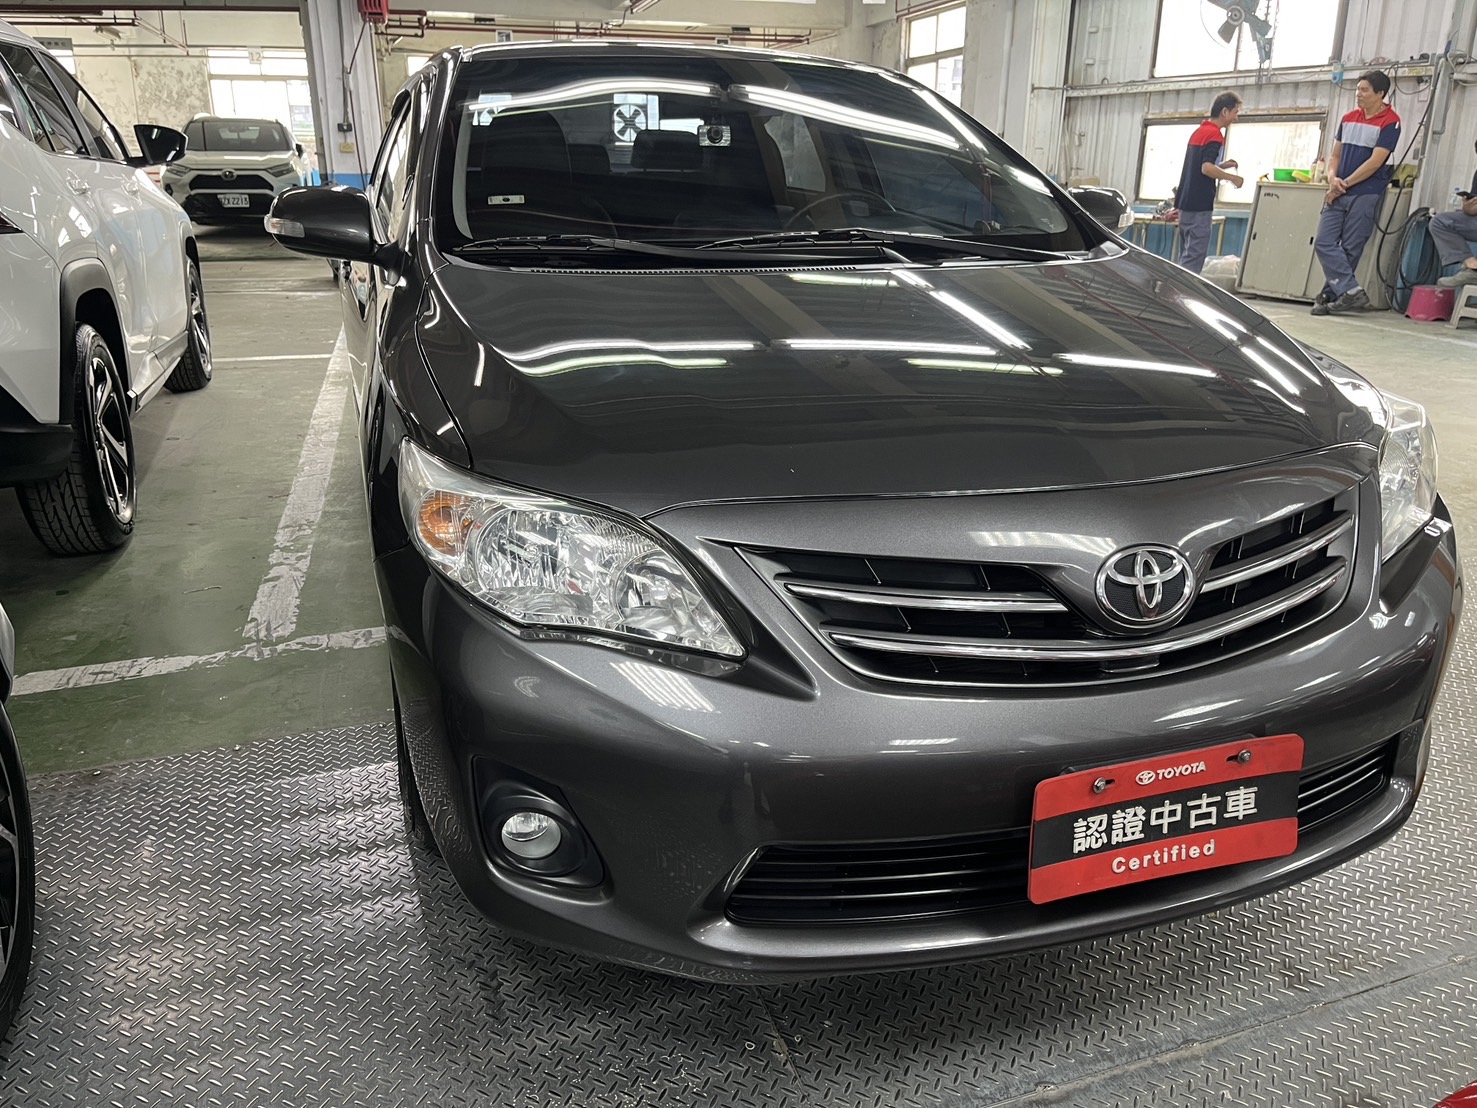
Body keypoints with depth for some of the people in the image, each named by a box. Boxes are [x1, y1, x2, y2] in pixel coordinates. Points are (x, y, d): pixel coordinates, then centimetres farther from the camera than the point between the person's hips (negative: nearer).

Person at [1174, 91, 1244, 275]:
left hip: (1186, 202, 9)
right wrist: (1232, 177, -12)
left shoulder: (1198, 132, 17)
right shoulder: (1215, 134, -11)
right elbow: (1206, 168, -23)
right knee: (1194, 259, -9)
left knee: (1186, 257, 11)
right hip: (1199, 204, -9)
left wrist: (1222, 166, 17)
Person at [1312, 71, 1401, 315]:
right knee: (1324, 243, -6)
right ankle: (1352, 292, -7)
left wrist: (1345, 184, -11)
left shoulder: (1390, 122, -4)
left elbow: (1375, 162, -11)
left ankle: (1330, 295, 1)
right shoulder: (1349, 119, 14)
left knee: (1350, 249, -3)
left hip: (1366, 195, -6)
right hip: (1338, 194, 6)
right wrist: (1333, 179, -4)